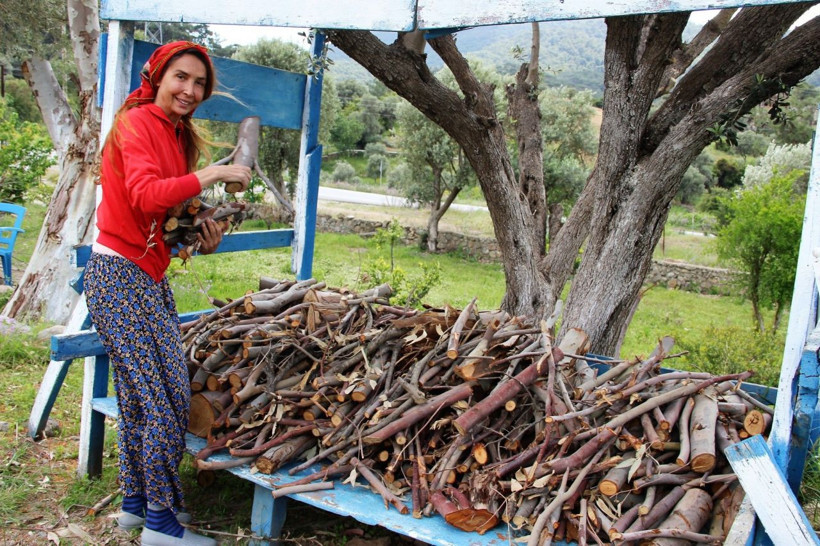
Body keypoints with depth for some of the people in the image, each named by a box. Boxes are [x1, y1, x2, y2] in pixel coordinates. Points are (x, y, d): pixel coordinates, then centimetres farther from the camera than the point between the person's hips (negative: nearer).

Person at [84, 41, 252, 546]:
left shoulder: (175, 134, 16)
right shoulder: (137, 122, -10)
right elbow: (145, 196, -26)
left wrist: (202, 238, 0)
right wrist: (211, 174, -22)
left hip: (147, 277, 9)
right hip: (120, 275, -9)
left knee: (140, 396, 16)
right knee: (167, 399, -6)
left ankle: (136, 503, 30)